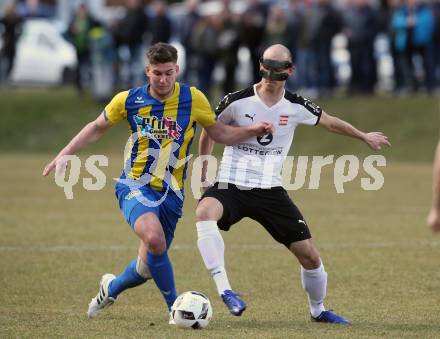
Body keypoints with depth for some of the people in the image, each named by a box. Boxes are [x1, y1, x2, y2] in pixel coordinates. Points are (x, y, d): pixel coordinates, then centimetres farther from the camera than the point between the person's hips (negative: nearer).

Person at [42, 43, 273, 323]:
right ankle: (176, 307, -15)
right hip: (135, 186, -2)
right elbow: (97, 128, 12)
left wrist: (253, 130, -7)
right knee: (154, 239, -31)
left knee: (150, 264, 7)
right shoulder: (129, 100, -4)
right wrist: (65, 155, 6)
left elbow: (219, 133, 9)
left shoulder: (193, 99, -4)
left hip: (171, 193, 2)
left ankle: (112, 287, 41)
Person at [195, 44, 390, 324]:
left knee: (310, 255, -2)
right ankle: (224, 289, -38)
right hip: (230, 185, -2)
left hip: (270, 190, 2)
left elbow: (330, 122, 19)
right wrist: (203, 170, 10)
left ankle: (318, 310, 27)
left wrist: (365, 137, 30)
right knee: (205, 212, -38)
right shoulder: (236, 102, -7)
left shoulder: (296, 107, 0)